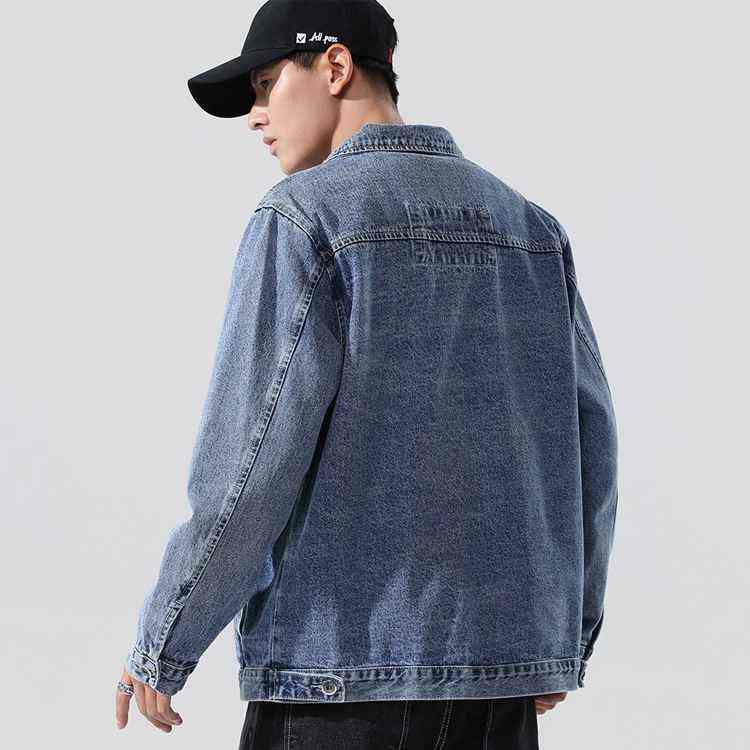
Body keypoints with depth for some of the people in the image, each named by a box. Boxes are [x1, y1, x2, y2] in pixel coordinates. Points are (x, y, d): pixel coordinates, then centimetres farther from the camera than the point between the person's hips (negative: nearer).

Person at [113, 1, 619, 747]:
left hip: (344, 662, -6)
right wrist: (564, 634, 21)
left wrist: (162, 642, -4)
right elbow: (580, 442, 9)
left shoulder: (302, 218, -9)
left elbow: (253, 454, -16)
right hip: (487, 662, 6)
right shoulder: (525, 226, 11)